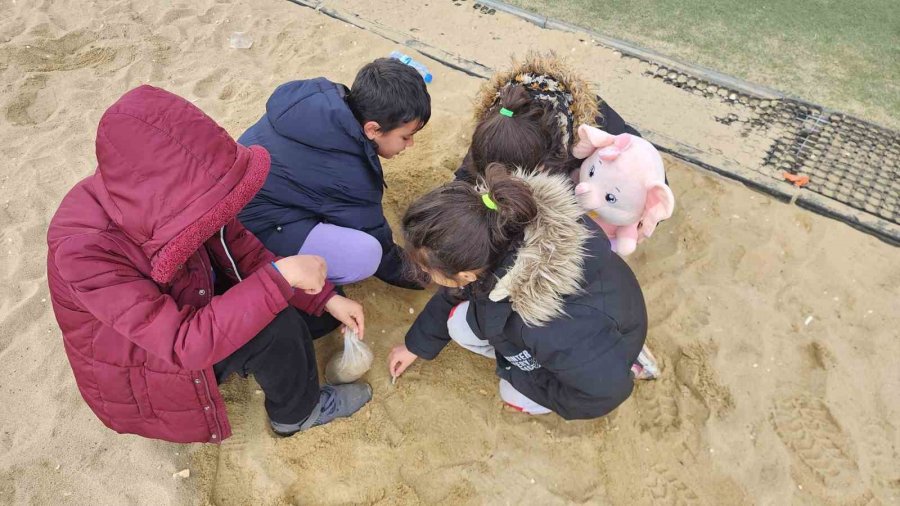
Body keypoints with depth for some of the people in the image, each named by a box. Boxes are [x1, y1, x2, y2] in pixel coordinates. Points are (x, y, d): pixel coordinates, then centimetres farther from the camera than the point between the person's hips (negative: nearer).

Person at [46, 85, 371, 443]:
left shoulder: (160, 197, -21)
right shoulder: (85, 251, -37)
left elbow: (243, 250, -10)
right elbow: (186, 344, -38)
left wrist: (326, 298, -15)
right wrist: (281, 277, -40)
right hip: (142, 378, -6)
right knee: (274, 327, -22)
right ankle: (297, 412, 5)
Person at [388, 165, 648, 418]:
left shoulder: (546, 329, -46)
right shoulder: (497, 229, -27)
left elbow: (606, 387, -28)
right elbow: (454, 292, -5)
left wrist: (519, 376, -14)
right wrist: (416, 345, 9)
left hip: (602, 353, -5)